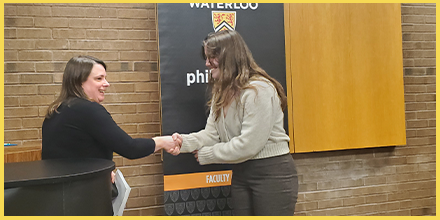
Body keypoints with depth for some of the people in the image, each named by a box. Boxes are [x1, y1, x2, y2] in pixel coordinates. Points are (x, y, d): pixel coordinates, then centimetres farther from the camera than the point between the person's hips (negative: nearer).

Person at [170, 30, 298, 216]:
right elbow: (211, 133, 1)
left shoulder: (259, 89, -19)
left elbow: (248, 145, -22)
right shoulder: (222, 92, 10)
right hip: (241, 173, 8)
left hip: (272, 174, -8)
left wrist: (206, 155, -11)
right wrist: (185, 141, -18)